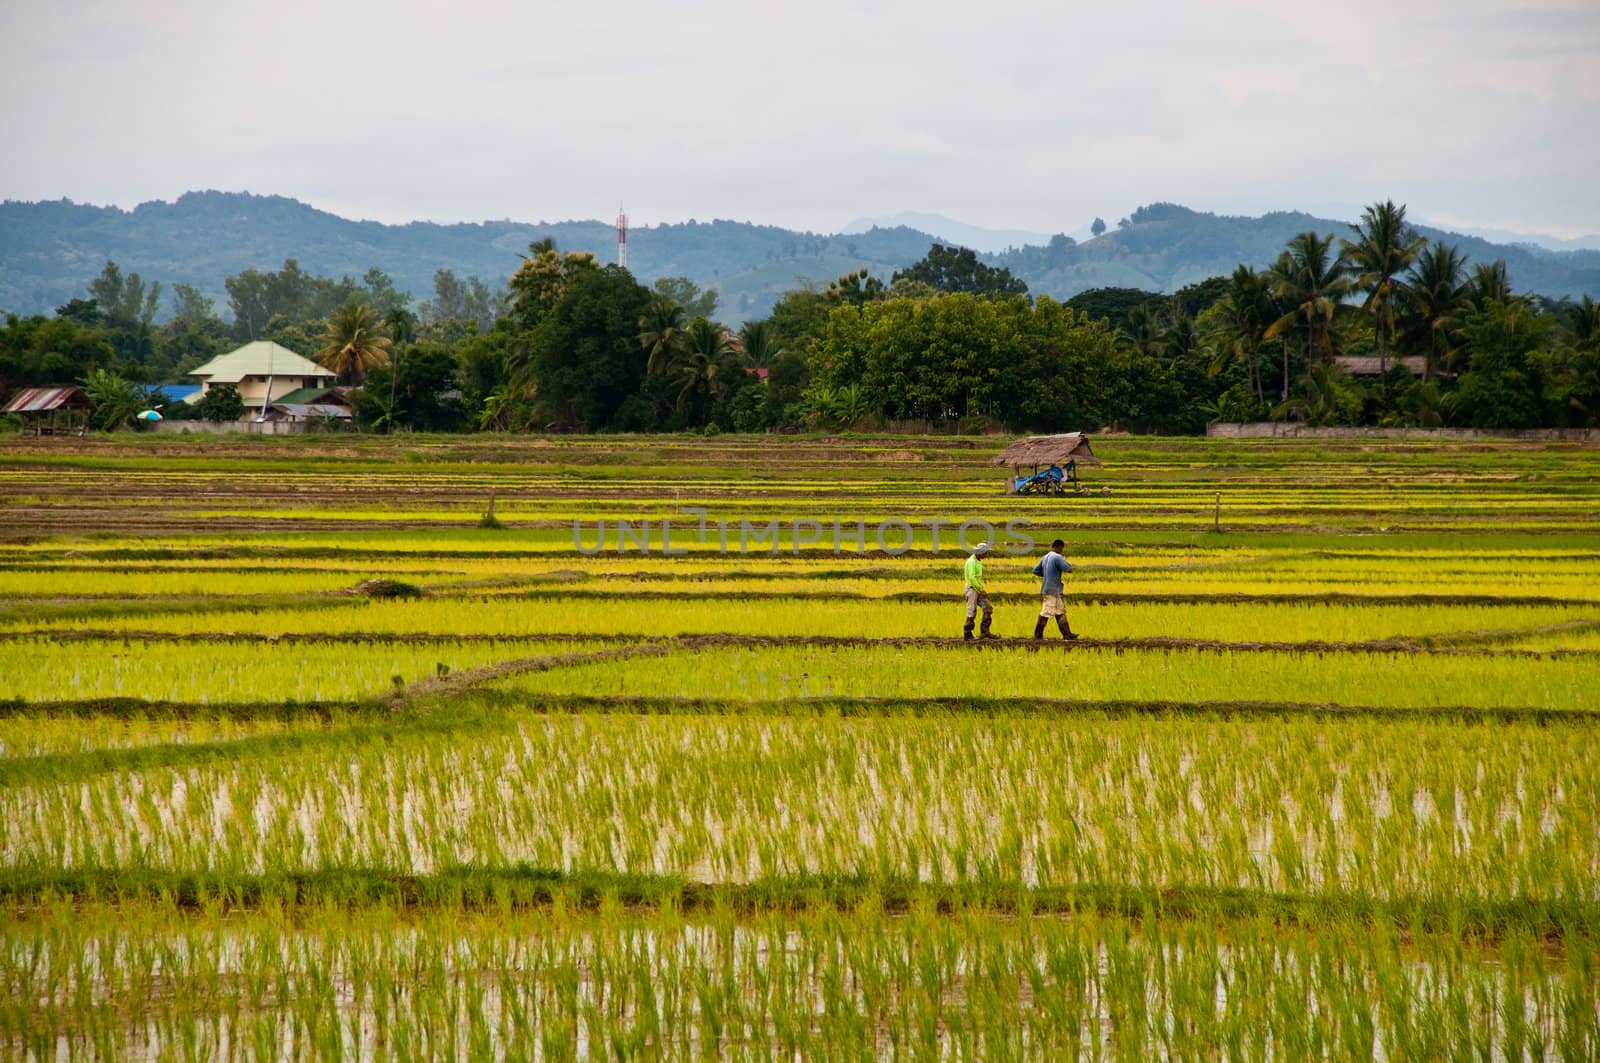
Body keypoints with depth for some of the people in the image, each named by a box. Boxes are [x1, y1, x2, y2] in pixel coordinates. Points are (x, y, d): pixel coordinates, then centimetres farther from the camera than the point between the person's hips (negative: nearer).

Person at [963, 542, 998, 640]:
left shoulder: (978, 561, 15)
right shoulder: (971, 562, -15)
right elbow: (972, 578, -23)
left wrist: (983, 590, 11)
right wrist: (981, 590, -20)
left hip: (978, 590, 9)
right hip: (972, 589, -9)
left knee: (988, 608, 2)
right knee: (971, 613, -6)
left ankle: (985, 632, 2)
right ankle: (967, 635, 0)